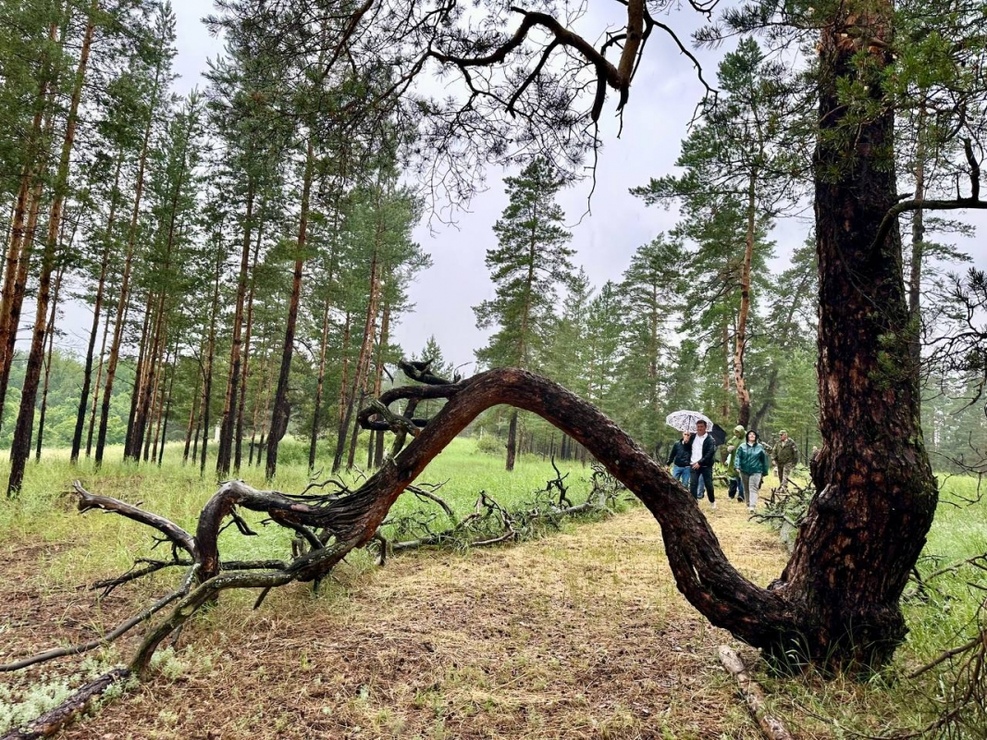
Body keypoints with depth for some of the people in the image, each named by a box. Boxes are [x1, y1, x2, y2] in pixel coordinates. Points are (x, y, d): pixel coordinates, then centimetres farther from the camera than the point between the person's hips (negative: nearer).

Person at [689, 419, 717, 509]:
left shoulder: (710, 439, -6)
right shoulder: (693, 437, 10)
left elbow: (710, 453, -15)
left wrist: (700, 463, -22)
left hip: (706, 466, -4)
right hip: (694, 465, 4)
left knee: (708, 485, 5)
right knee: (693, 484, -3)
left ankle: (712, 501, 28)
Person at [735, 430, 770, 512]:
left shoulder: (760, 447, 4)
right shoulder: (742, 447, 3)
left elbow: (764, 460, 9)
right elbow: (737, 457, -3)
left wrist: (764, 473, 10)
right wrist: (737, 466, -20)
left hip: (756, 471, -2)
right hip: (744, 471, 2)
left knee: (753, 488, -13)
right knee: (746, 489, 10)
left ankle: (752, 506, -19)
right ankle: (748, 505, 22)